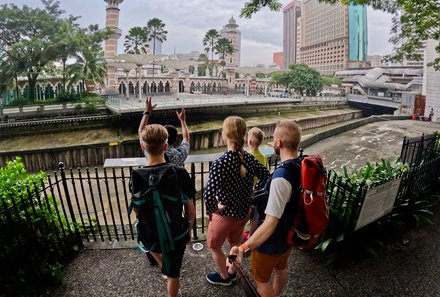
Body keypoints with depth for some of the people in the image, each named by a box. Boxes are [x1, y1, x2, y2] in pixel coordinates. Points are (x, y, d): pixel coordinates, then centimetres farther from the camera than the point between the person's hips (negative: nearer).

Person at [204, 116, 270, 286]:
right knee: (235, 243, 30)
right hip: (244, 212, 6)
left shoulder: (220, 163, -30)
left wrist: (212, 210, -19)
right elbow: (266, 176, 0)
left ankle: (224, 277, 43)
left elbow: (208, 194, -38)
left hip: (225, 215, -6)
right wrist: (253, 197, 3)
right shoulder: (249, 158, -11)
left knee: (214, 246, 23)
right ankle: (232, 272, 53)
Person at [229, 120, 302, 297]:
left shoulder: (281, 178, -36)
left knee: (261, 278, 17)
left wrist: (245, 247, -46)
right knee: (281, 269, 31)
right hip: (290, 233, 8)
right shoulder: (303, 166, -9)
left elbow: (270, 223, -38)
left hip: (272, 241, -8)